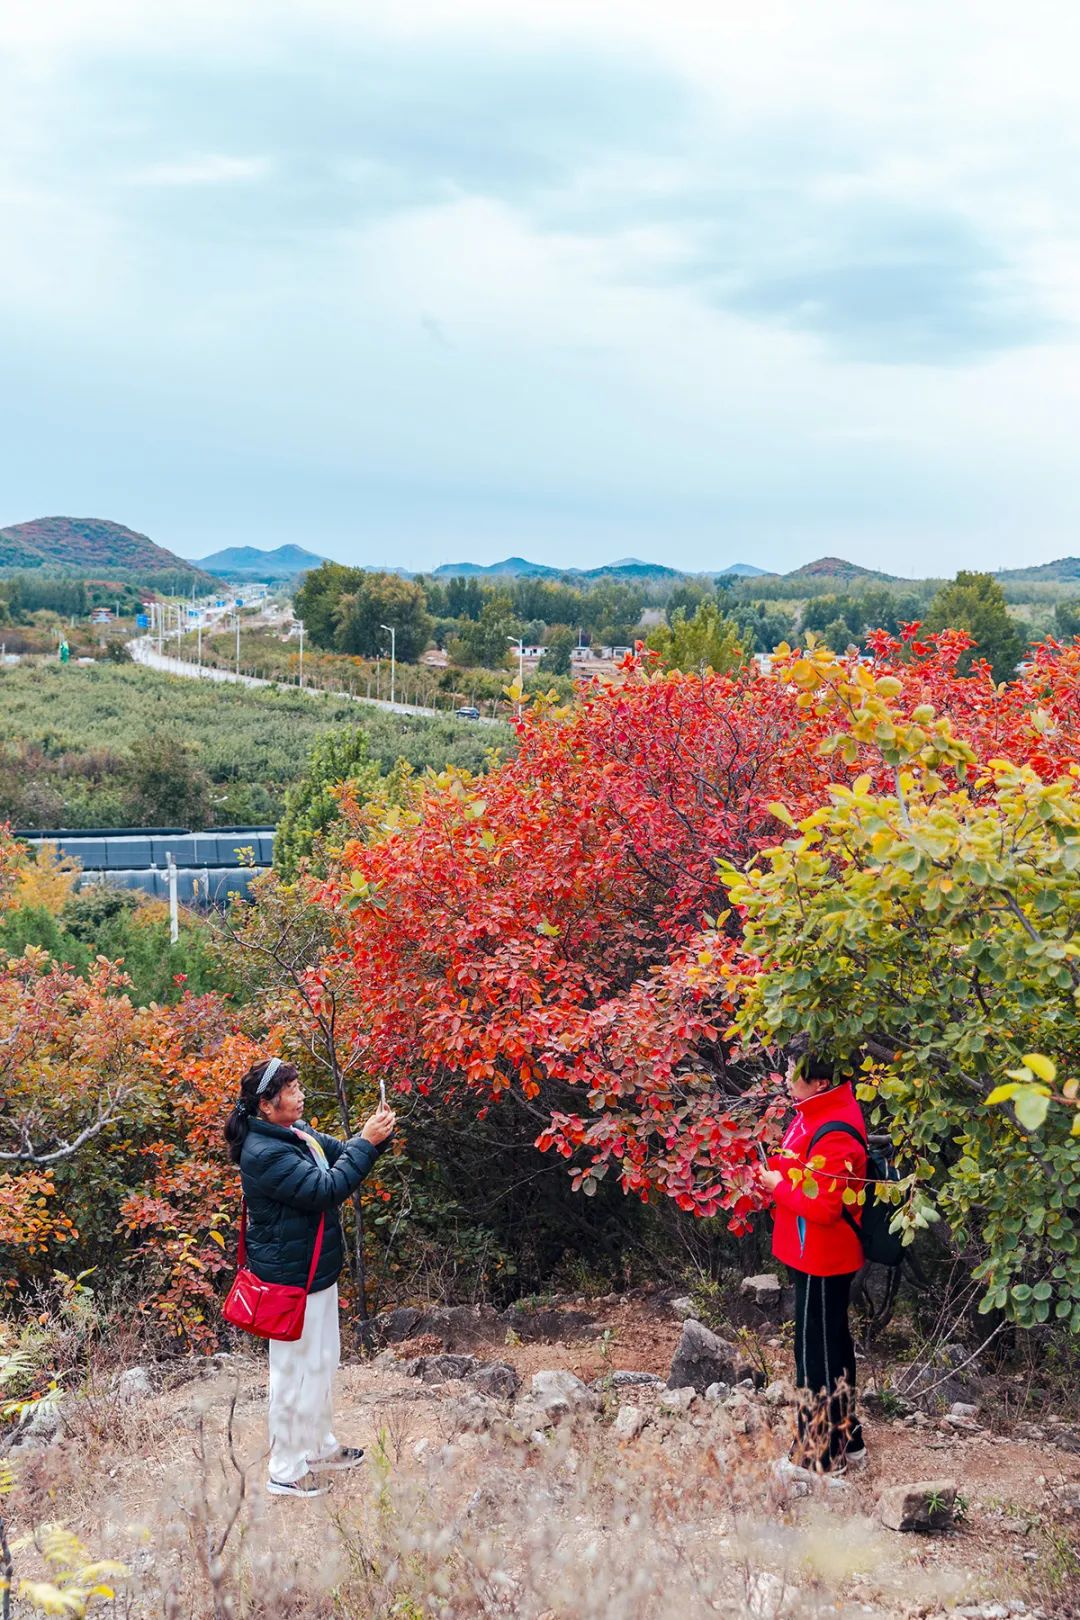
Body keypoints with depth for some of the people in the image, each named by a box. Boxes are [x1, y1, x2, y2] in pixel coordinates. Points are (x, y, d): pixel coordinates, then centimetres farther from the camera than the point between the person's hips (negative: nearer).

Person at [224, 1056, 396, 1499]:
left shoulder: (297, 1133, 5)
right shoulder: (264, 1153, -25)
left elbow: (340, 1156, 11)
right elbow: (325, 1189, -29)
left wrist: (374, 1135, -9)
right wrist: (367, 1142, -27)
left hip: (316, 1271, 10)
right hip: (291, 1279, -10)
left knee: (321, 1361, 22)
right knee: (296, 1371, 1)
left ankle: (320, 1447, 38)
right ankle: (286, 1471, 14)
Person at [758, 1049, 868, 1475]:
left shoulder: (833, 1135, -27)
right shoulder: (817, 1112, 4)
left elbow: (823, 1206, -28)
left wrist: (779, 1186, -15)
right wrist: (778, 1172, 2)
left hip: (821, 1262, -10)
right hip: (817, 1255, 10)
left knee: (816, 1349, 2)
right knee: (833, 1343, 21)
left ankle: (821, 1455, 14)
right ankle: (846, 1440, 36)